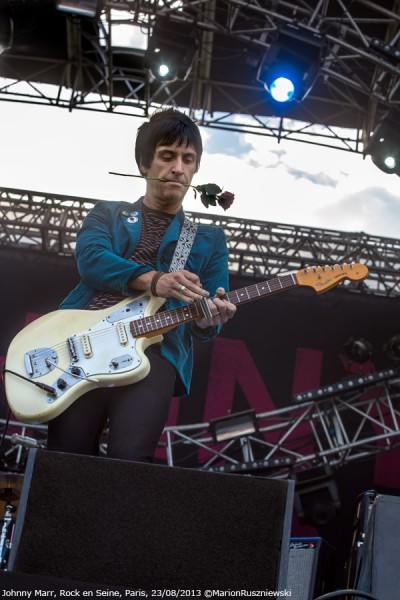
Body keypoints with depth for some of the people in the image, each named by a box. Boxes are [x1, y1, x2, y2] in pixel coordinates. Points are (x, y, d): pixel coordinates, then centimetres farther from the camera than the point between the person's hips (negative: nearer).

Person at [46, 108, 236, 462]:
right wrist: (153, 280, -20)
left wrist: (208, 319, -12)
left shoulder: (210, 239, 21)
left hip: (154, 349, 0)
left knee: (130, 459, -21)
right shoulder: (107, 214, 20)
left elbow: (204, 325, 13)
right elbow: (90, 259, -3)